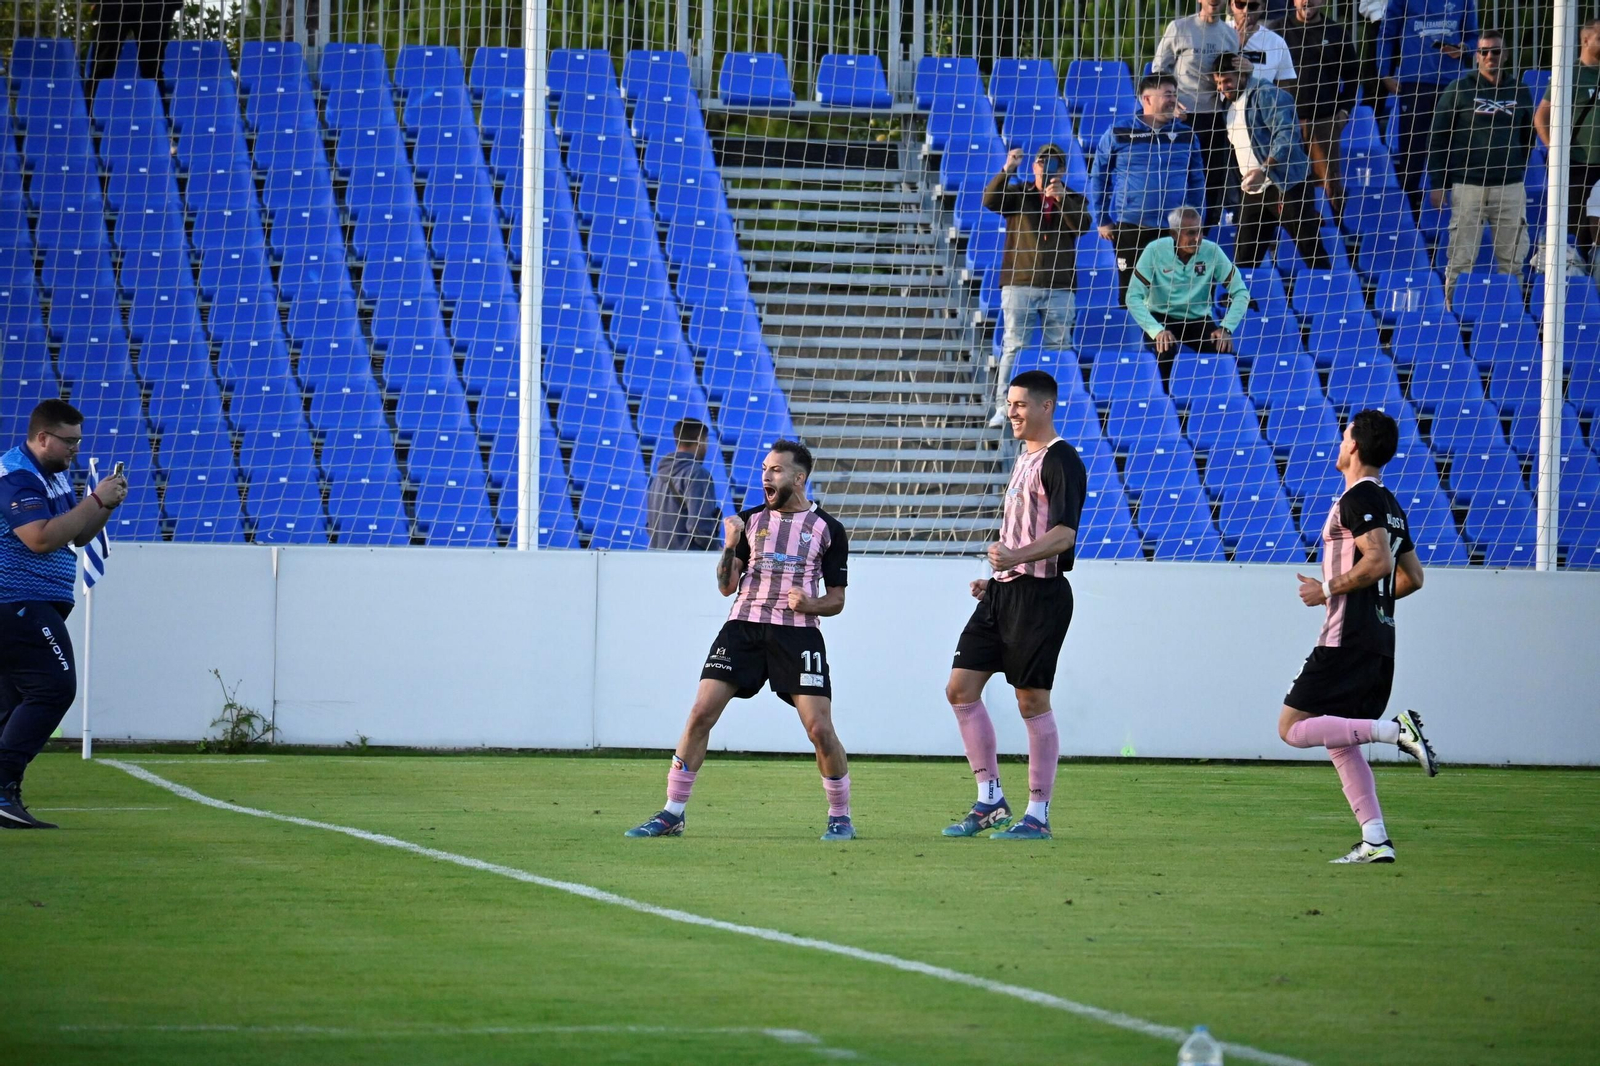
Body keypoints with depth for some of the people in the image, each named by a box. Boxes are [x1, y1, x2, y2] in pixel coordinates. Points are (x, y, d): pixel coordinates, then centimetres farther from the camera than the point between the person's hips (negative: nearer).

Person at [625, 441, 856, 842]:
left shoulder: (827, 529, 6)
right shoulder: (750, 521, 12)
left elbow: (836, 600, 8)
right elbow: (727, 586, 9)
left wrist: (810, 604, -13)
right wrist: (730, 546, -7)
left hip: (798, 634, -2)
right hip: (744, 627, 2)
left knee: (820, 728, -11)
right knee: (700, 714, -8)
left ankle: (840, 817, 8)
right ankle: (672, 814, -1)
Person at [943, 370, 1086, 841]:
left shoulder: (1060, 460, -10)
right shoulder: (1024, 458, 19)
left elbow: (1064, 533, -22)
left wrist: (1016, 557, -36)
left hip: (1039, 593, -9)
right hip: (1003, 592, 9)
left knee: (1032, 701, -5)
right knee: (961, 688, 4)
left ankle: (1038, 815, 2)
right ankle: (990, 800, 11)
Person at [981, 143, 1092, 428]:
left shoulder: (1073, 200, 11)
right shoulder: (1017, 195, 9)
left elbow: (1083, 225, -7)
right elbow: (990, 200, -8)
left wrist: (1061, 199, -19)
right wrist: (1007, 171, -19)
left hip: (1059, 288, 1)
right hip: (1019, 285, -1)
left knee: (1060, 349, 3)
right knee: (1013, 348, -3)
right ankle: (1003, 407, -2)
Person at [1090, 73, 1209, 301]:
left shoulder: (1186, 136, 7)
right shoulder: (1119, 133, -1)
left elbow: (1197, 182, 13)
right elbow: (1098, 177, 6)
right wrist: (1102, 221, 3)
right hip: (1130, 229, -2)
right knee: (1130, 292, 4)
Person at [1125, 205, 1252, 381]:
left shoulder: (1212, 251, -14)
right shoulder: (1155, 251, -18)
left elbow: (1240, 292, -9)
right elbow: (1134, 297, -20)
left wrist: (1227, 328, -24)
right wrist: (1157, 330, -34)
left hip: (1198, 319, 2)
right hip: (1161, 317, -2)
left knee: (1224, 350, -24)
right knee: (1165, 348, -33)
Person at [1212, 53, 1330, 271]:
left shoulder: (1267, 95, -10)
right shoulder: (1230, 103, 16)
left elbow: (1286, 135, -21)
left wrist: (1263, 170, -30)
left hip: (1286, 185, -8)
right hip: (1252, 190, 8)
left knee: (1311, 249, -7)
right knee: (1244, 257, 6)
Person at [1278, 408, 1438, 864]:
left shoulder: (1358, 498, -10)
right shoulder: (1389, 504, 18)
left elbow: (1378, 561, -22)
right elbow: (1412, 577, 22)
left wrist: (1328, 590, -12)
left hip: (1347, 639, -9)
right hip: (1380, 639, 9)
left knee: (1293, 728, -9)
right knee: (1339, 743, 13)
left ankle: (1395, 729, -19)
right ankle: (1375, 840, 4)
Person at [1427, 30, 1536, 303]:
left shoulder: (1519, 91, 11)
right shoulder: (1460, 89, 3)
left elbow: (1528, 137, 22)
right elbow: (1439, 138, 3)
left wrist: (1522, 170, 14)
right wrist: (1437, 183, -1)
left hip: (1510, 187, 3)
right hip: (1468, 185, -3)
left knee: (1512, 260, 2)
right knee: (1461, 260, -5)